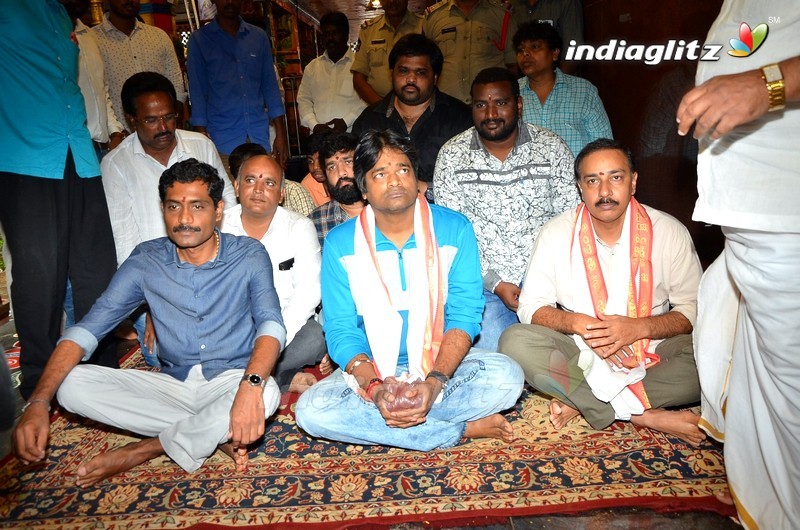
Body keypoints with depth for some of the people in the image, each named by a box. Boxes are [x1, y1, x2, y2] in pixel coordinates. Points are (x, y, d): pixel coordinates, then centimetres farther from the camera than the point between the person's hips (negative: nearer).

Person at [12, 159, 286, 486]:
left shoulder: (249, 256, -8)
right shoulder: (145, 262, -2)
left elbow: (270, 323, -21)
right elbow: (88, 328, -6)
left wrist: (251, 385, -41)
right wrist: (39, 401, -21)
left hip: (230, 382, -2)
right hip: (172, 383, 3)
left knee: (267, 393, -36)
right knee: (73, 384, -16)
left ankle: (143, 450, -12)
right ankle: (218, 435, -14)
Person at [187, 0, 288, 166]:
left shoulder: (259, 36, 13)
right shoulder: (199, 39, 6)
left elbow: (270, 85, 13)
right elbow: (197, 92, 3)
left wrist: (280, 134, 6)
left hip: (261, 136, 2)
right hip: (223, 139, -2)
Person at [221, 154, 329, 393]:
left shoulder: (299, 227, -1)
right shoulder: (219, 226, 5)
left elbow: (308, 289, -10)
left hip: (283, 324, -2)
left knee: (315, 337, -31)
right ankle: (284, 379, -16)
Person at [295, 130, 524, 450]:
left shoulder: (454, 229, -5)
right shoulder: (339, 243, -4)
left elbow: (464, 314, -9)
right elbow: (340, 330, -7)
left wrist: (434, 382, -25)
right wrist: (375, 387, -25)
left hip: (443, 364, -1)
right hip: (370, 371, 1)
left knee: (507, 376, -26)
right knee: (311, 410, -26)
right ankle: (464, 429, -18)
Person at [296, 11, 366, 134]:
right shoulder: (312, 67, 18)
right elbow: (303, 99, 15)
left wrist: (347, 121, -13)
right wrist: (314, 125, -1)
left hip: (352, 134, -3)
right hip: (318, 135, 3)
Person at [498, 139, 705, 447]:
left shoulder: (669, 232, -5)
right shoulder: (556, 234, -5)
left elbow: (693, 309, -4)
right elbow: (530, 306, -4)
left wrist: (639, 327, -22)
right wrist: (576, 322, -24)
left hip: (653, 349, 0)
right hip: (580, 353, 0)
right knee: (515, 341, -27)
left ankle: (580, 402, -22)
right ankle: (643, 416, -25)